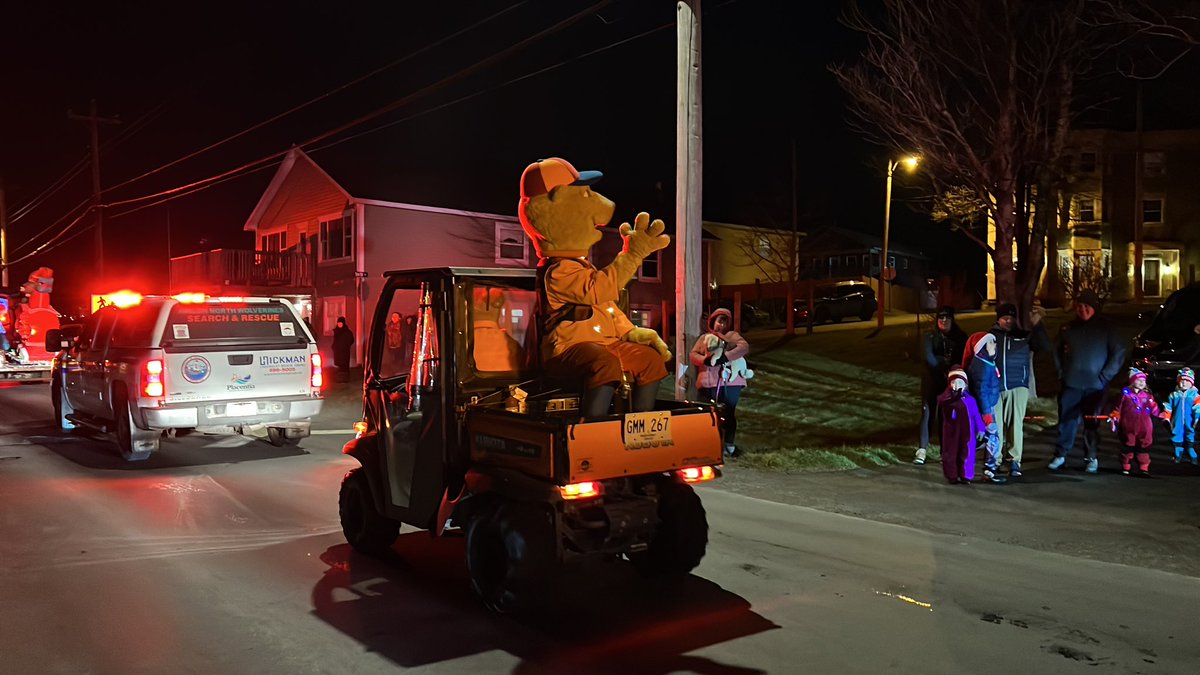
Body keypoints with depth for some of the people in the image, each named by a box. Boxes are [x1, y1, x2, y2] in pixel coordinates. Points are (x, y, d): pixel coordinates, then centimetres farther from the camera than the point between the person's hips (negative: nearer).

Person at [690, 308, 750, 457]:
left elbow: (744, 346, -6)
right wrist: (705, 360, -15)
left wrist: (726, 356, -19)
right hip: (708, 383, 1)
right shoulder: (704, 337, 19)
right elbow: (693, 355, 7)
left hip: (730, 381, -1)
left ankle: (729, 444, 12)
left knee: (729, 413, 3)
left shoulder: (732, 335, 13)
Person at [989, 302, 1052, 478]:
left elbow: (1046, 346, 1)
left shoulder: (1024, 337, 11)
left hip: (1018, 387, 0)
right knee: (995, 425, 2)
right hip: (995, 388, 0)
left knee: (1016, 423, -7)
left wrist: (1037, 325, -9)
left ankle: (1015, 462, -4)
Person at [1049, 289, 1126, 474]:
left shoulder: (1105, 328, 0)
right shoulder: (1068, 328, 6)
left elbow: (1119, 353, 0)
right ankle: (1060, 454, 13)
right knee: (1066, 420, 3)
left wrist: (1105, 376, -5)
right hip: (1070, 384, 2)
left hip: (1095, 385, -2)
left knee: (1092, 422, 2)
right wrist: (1060, 372, 7)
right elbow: (1057, 350, 17)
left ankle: (1092, 457, 13)